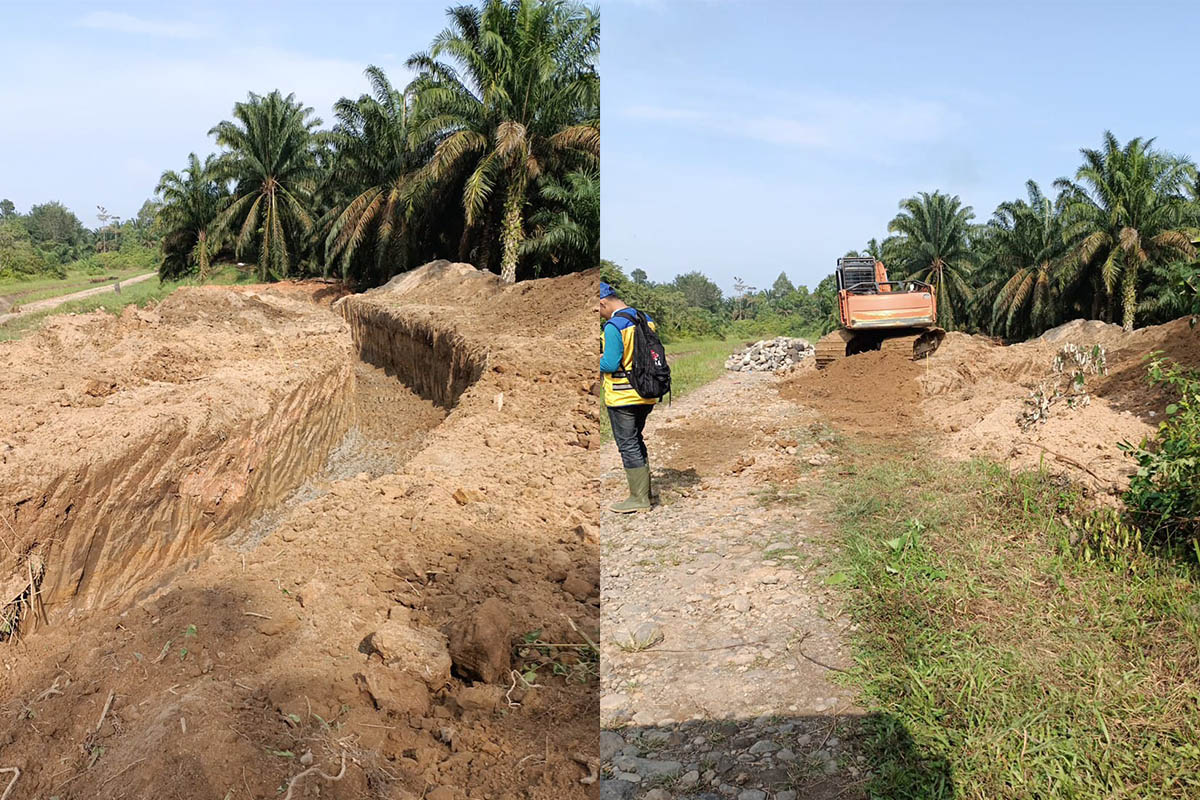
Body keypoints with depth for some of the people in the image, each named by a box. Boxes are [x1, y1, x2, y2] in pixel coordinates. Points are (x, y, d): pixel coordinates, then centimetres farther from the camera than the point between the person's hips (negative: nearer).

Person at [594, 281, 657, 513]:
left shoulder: (614, 326, -17)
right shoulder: (646, 320, 7)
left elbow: (611, 364, -21)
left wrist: (597, 361, -3)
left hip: (622, 397, -8)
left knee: (628, 445, 1)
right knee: (636, 440, 21)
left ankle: (639, 499, 6)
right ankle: (645, 488, 28)